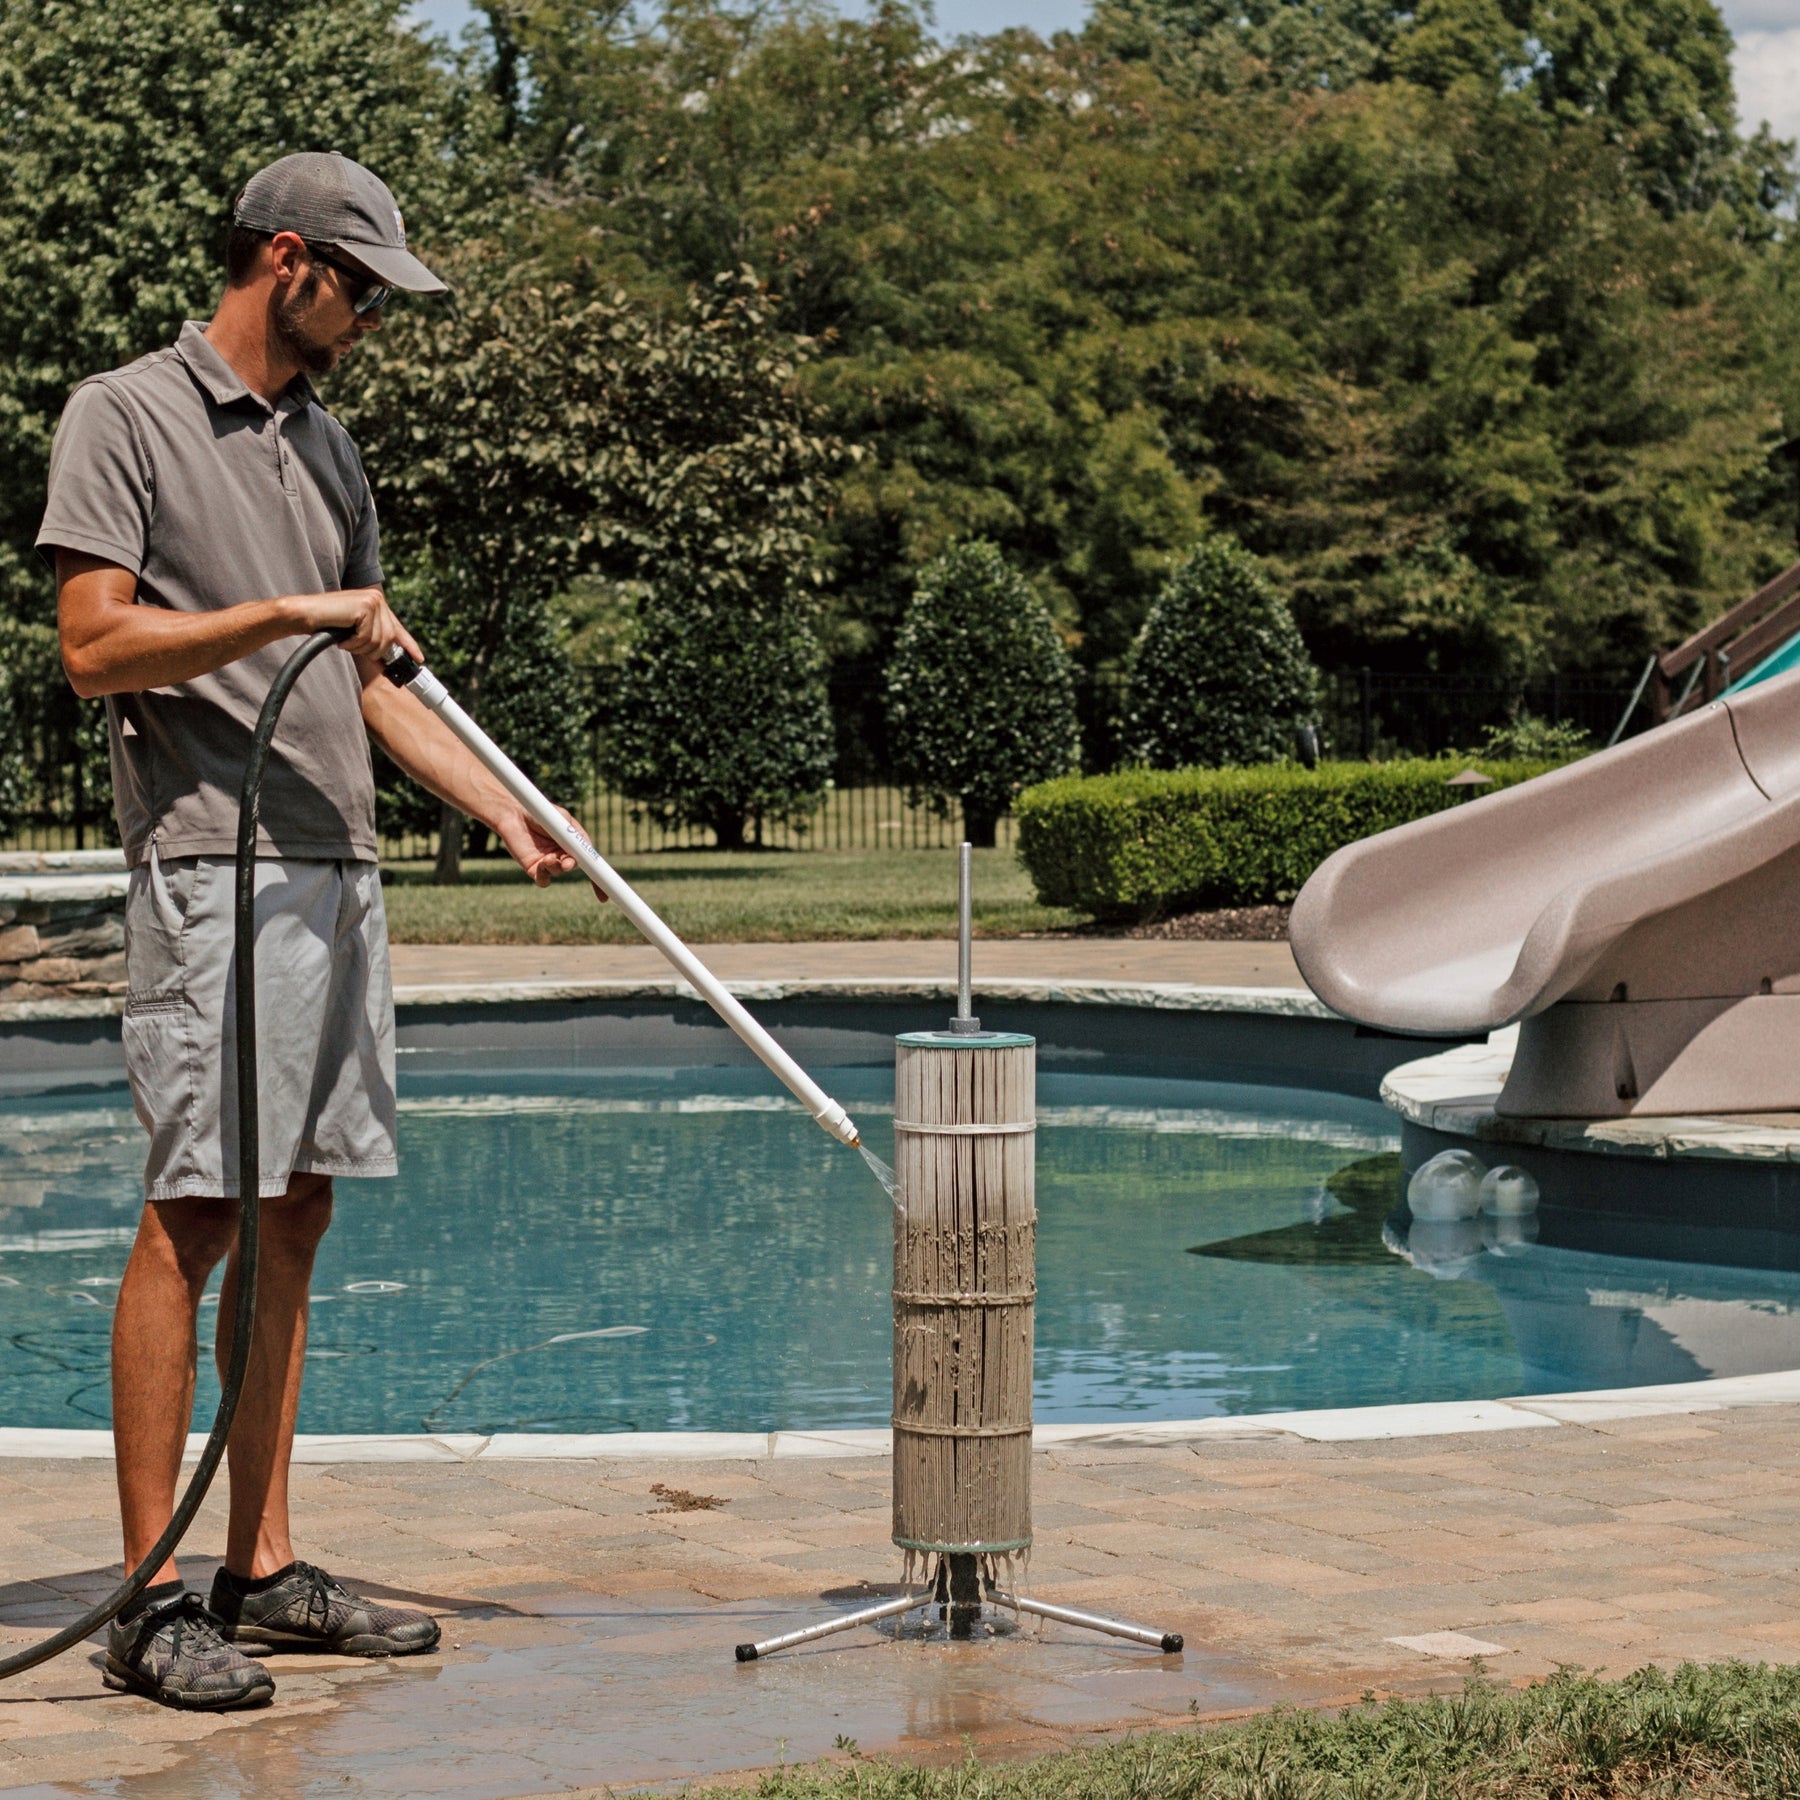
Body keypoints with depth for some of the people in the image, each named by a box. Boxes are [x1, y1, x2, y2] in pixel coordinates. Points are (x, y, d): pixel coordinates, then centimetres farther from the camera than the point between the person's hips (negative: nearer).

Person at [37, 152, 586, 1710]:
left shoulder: (328, 447, 20)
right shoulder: (126, 415, -2)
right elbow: (95, 645, -11)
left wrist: (510, 814, 13)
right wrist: (286, 615, -13)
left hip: (341, 874, 8)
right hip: (210, 870, -8)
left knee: (292, 1219, 7)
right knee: (195, 1213, -10)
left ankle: (264, 1570, 13)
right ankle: (151, 1598, -6)